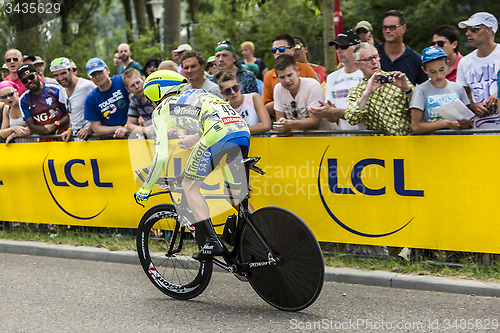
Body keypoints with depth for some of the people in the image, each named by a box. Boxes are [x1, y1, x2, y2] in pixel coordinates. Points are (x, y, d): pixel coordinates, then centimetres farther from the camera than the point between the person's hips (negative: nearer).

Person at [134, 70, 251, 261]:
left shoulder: (163, 109, 17)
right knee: (236, 195, 18)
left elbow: (162, 156, 10)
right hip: (244, 132, 7)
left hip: (217, 133, -7)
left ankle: (212, 242, 0)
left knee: (190, 186, 10)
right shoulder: (195, 96, 37)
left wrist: (145, 189, 19)